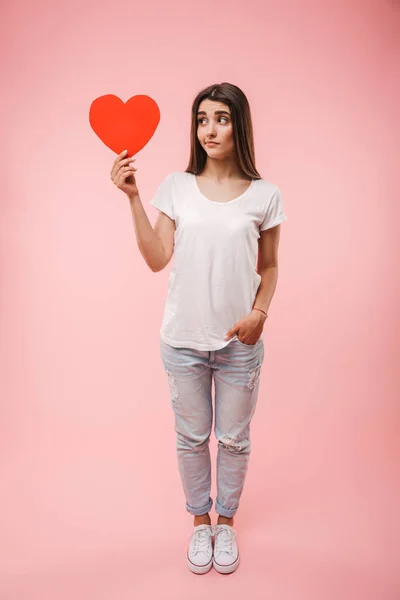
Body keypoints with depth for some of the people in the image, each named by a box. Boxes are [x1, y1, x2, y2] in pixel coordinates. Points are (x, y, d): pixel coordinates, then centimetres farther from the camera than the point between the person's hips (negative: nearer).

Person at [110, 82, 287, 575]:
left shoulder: (264, 195, -2)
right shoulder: (176, 186, 0)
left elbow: (269, 267, 6)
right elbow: (157, 259, -7)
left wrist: (260, 312, -10)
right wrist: (133, 198, -12)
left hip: (239, 343, 0)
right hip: (183, 339, 1)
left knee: (234, 438, 15)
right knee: (191, 437, 16)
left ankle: (226, 521, 41)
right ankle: (199, 521, 41)